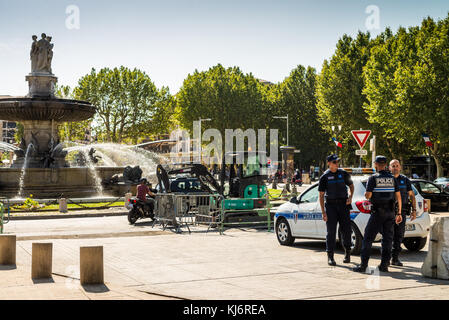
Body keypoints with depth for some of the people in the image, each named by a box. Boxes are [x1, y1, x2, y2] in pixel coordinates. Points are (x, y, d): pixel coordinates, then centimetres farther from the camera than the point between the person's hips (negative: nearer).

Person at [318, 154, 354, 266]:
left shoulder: (344, 174, 6)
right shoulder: (325, 176, 0)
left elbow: (351, 185, 21)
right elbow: (321, 195, 0)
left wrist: (350, 197, 1)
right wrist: (323, 212, -7)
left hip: (343, 204, 2)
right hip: (330, 205, -2)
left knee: (346, 230, 4)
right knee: (331, 232, -3)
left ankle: (347, 253, 22)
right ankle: (330, 256, 2)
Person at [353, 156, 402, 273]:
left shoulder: (373, 178, -6)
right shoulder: (392, 178, 7)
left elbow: (368, 195, -12)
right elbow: (398, 196, 4)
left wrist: (366, 194, 12)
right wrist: (399, 213, 8)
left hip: (377, 212, -4)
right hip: (390, 212, 4)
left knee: (368, 238, -1)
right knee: (387, 238, 8)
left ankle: (363, 265, -4)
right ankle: (384, 264, 6)